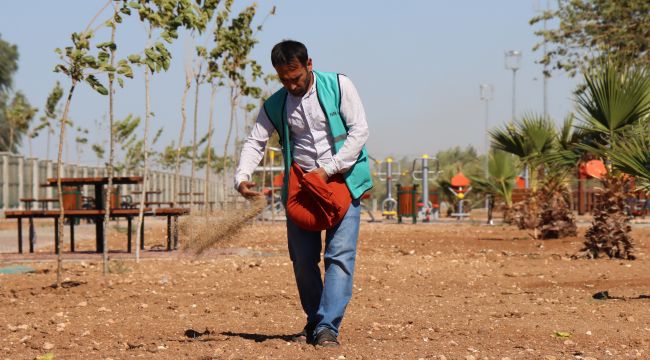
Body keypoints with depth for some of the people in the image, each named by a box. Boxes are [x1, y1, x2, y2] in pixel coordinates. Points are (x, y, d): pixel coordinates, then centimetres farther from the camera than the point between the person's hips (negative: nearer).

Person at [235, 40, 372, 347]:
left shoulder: (338, 86, -4)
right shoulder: (275, 105, 6)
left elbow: (359, 130, -9)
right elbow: (255, 142, 5)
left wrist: (329, 170, -16)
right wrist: (242, 176, -15)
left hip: (342, 180, -3)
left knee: (340, 253, -13)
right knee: (303, 259, 4)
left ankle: (328, 326, -13)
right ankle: (314, 321, 20)